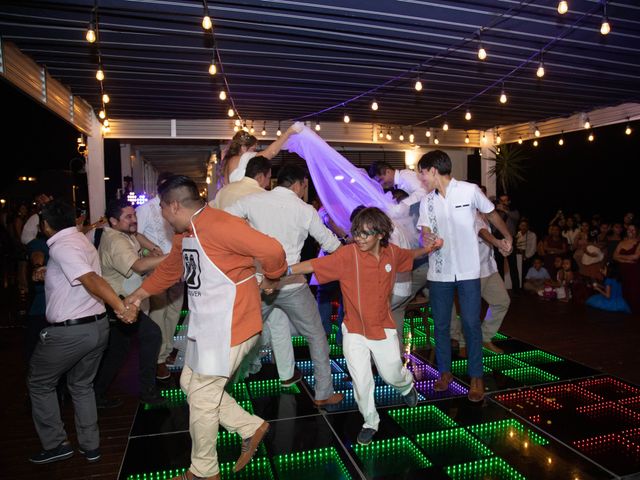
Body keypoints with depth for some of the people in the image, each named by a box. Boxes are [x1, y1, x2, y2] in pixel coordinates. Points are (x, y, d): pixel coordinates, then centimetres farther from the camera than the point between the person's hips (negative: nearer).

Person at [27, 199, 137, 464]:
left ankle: (55, 445, 24)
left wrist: (120, 307, -41)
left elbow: (90, 279, -32)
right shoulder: (82, 241, 11)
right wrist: (51, 274, 30)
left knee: (39, 384, 16)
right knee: (82, 385, 23)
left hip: (69, 333, -8)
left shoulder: (61, 246, -17)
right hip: (98, 326, 8)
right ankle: (90, 446, 29)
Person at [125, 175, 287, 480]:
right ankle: (250, 427, 30)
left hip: (229, 328, -10)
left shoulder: (218, 225, -24)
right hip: (206, 327, 10)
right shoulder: (184, 235, 9)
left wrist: (271, 277, -10)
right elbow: (169, 269, 27)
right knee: (190, 383, 19)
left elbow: (272, 250, -30)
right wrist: (138, 295, 32)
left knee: (201, 398, 4)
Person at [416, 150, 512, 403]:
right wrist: (426, 240, -24)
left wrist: (507, 237, 12)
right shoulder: (426, 201, 4)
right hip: (439, 272, 3)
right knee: (441, 325, 10)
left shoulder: (470, 191, -6)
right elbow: (425, 232, -1)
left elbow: (491, 213, 10)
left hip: (468, 271, -3)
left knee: (471, 324, 1)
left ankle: (476, 377, 17)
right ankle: (445, 371, 26)